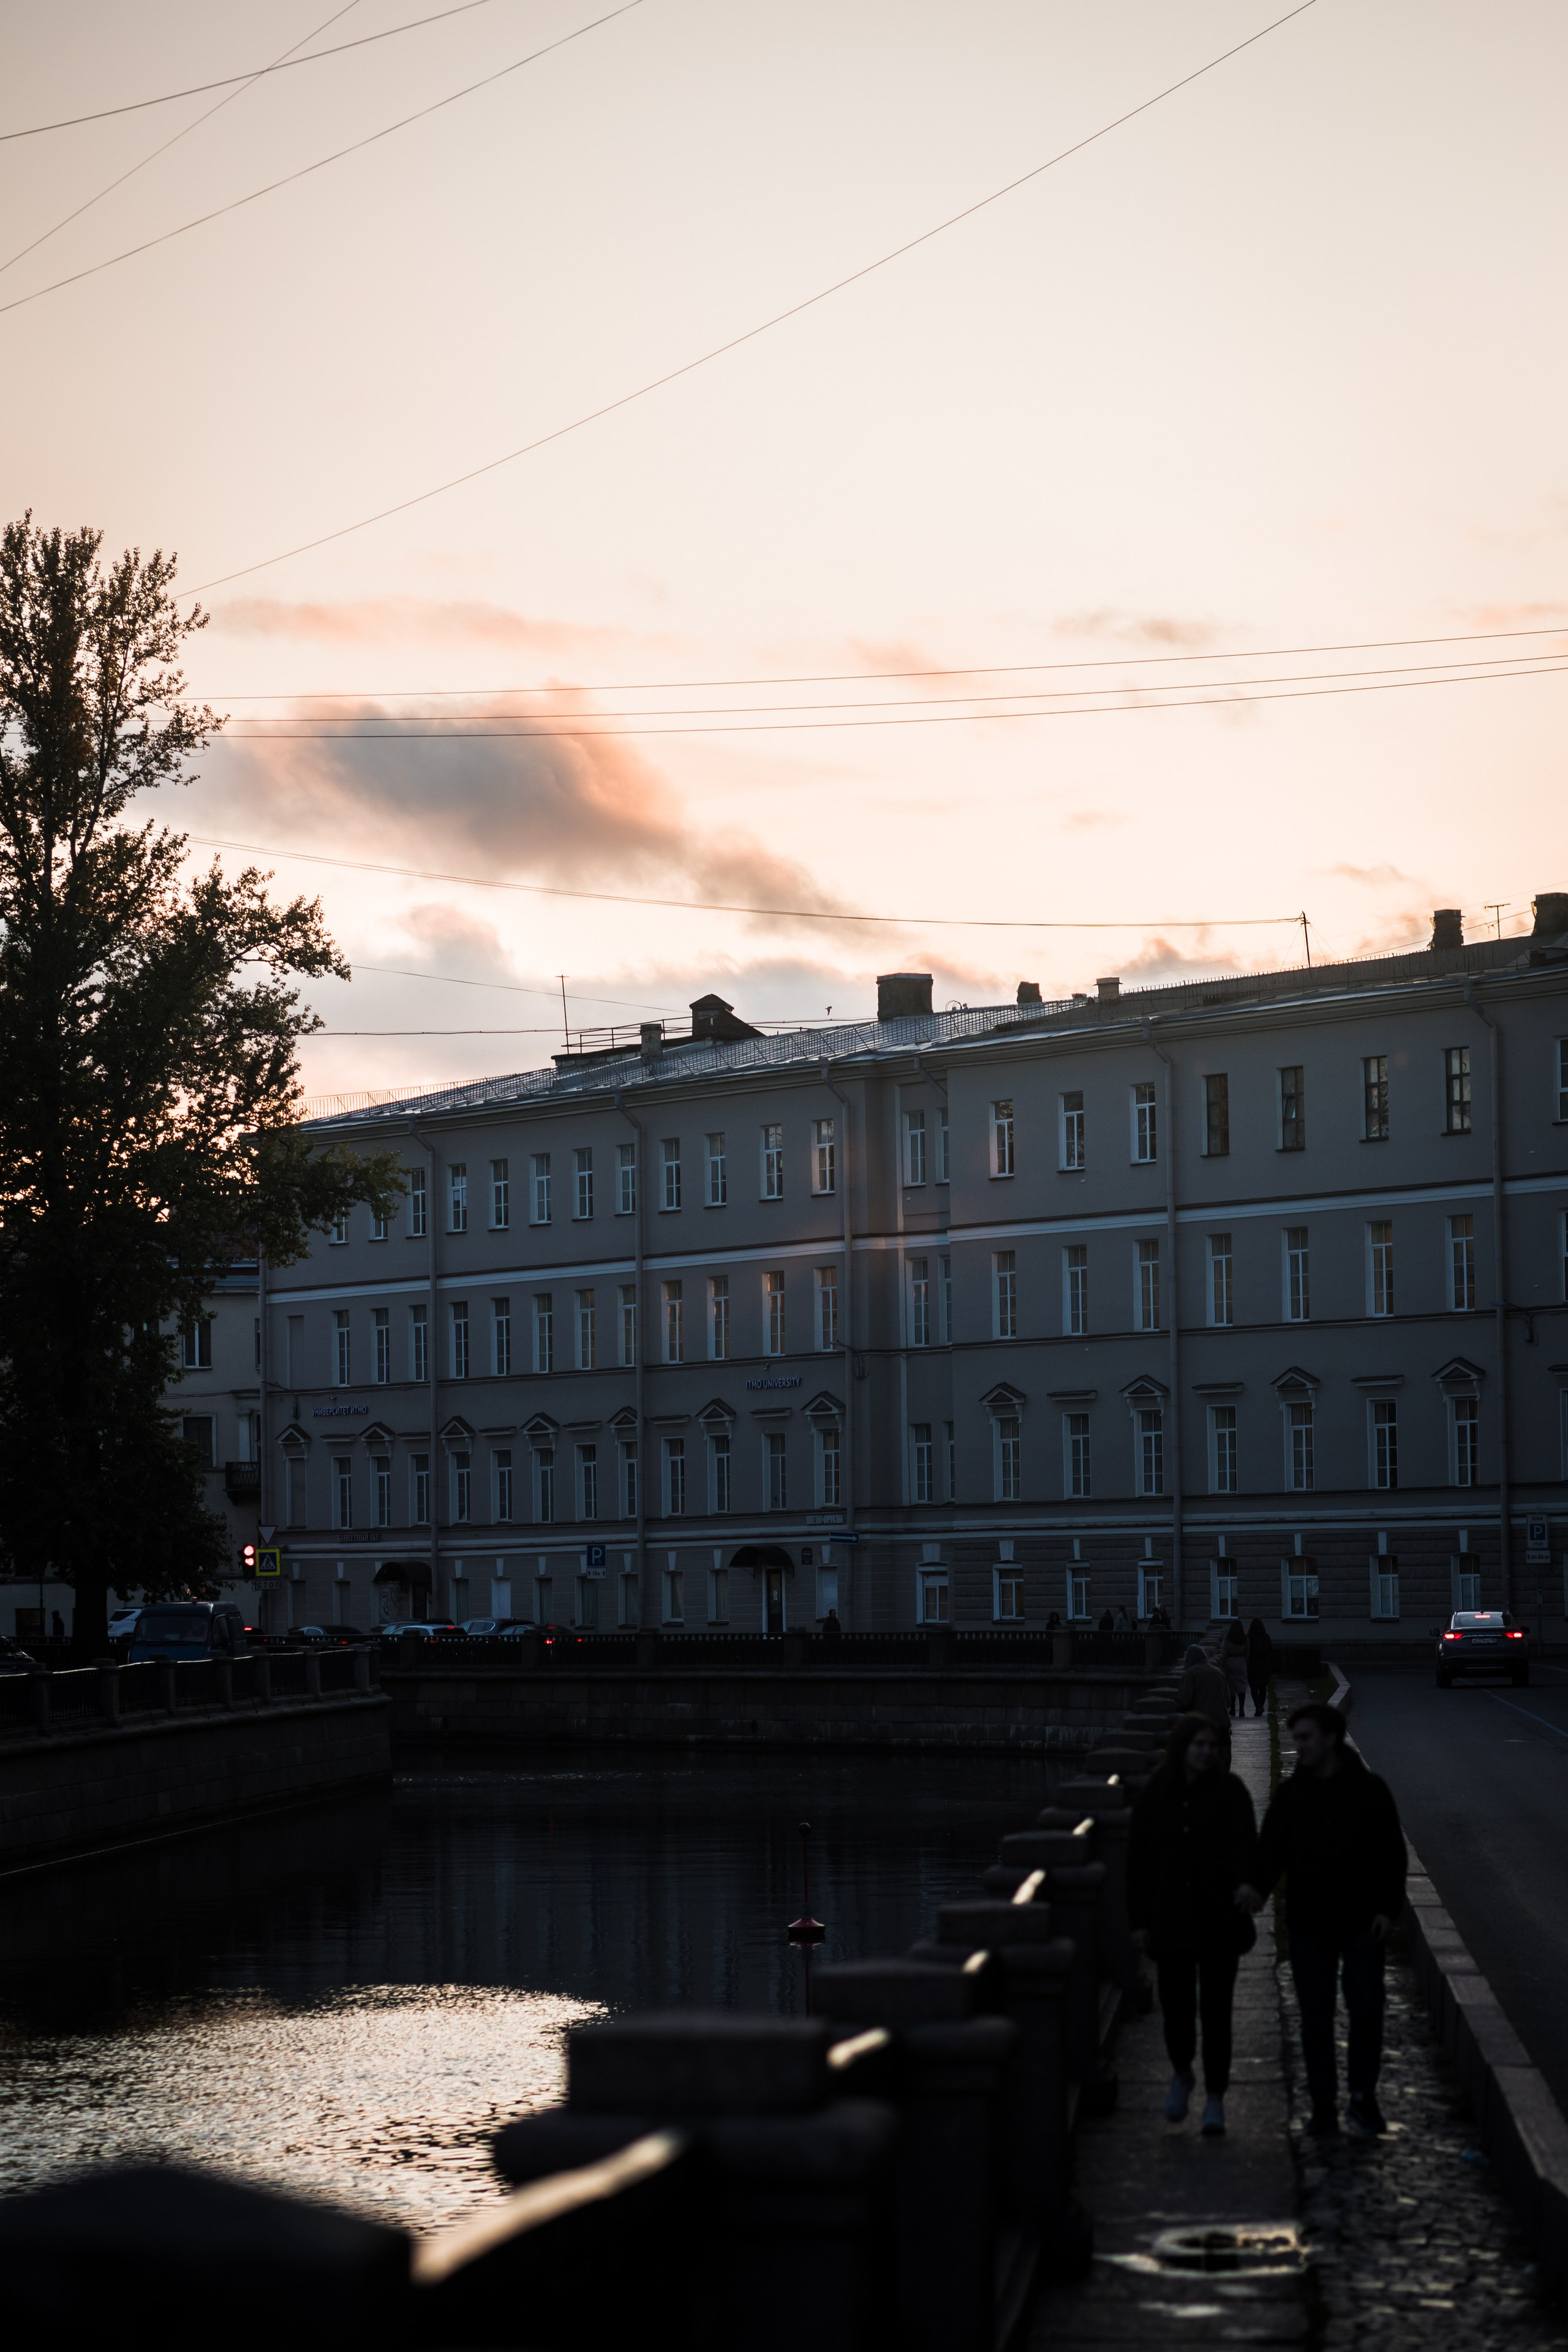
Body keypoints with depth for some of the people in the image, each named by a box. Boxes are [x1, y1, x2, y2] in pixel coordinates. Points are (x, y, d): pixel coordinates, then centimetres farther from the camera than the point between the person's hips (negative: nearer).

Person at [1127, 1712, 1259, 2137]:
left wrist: (1246, 1882, -37)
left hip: (1218, 1916, -1)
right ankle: (1181, 2074, 32)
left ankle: (1215, 2098, 13)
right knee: (1176, 2004, 2)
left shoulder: (1230, 1791, -4)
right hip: (1170, 1920, 1)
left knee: (1215, 2009, 1)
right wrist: (1139, 1919, 3)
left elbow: (1244, 1842, -16)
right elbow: (1138, 1858, 5)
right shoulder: (1155, 1794, 1)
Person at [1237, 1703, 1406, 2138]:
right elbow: (1272, 1848, 1)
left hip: (1362, 1922, -2)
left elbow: (1392, 1853, 1)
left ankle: (1362, 2098, 14)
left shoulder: (1369, 1790, -2)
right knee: (1315, 2019, 5)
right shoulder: (1289, 1795, 4)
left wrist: (1387, 1908, -7)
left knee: (1366, 2011, -4)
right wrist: (1259, 1885, -19)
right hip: (1309, 1923, 2)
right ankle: (1323, 2108, 14)